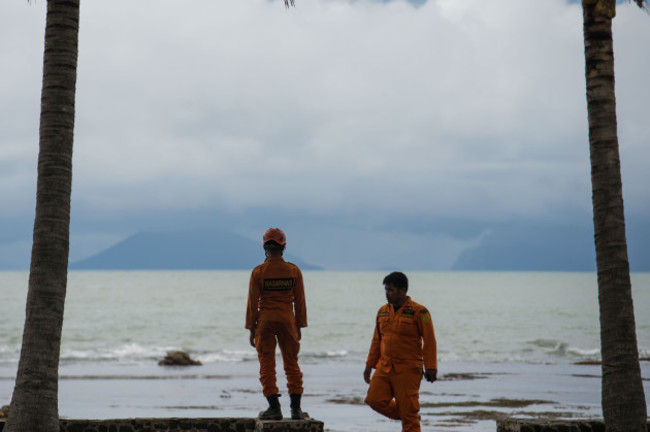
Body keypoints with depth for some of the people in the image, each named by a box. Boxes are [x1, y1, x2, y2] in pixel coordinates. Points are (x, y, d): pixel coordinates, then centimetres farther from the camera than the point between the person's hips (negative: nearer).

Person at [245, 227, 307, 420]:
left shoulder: (258, 272, -6)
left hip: (265, 320, -2)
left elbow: (253, 303, -4)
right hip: (287, 320, 2)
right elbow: (299, 301, 3)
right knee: (291, 363, 10)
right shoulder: (294, 271, -1)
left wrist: (251, 329, 4)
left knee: (267, 365, 5)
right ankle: (296, 408, 7)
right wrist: (299, 326, 12)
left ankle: (274, 407, 0)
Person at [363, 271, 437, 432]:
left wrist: (431, 368, -13)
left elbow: (429, 341, -8)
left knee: (408, 410, -4)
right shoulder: (383, 311, 10)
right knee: (374, 400, -5)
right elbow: (377, 341, 18)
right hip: (384, 368, 6)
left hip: (408, 370, -6)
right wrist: (369, 365, 15)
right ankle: (403, 415, 18)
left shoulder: (419, 312, -8)